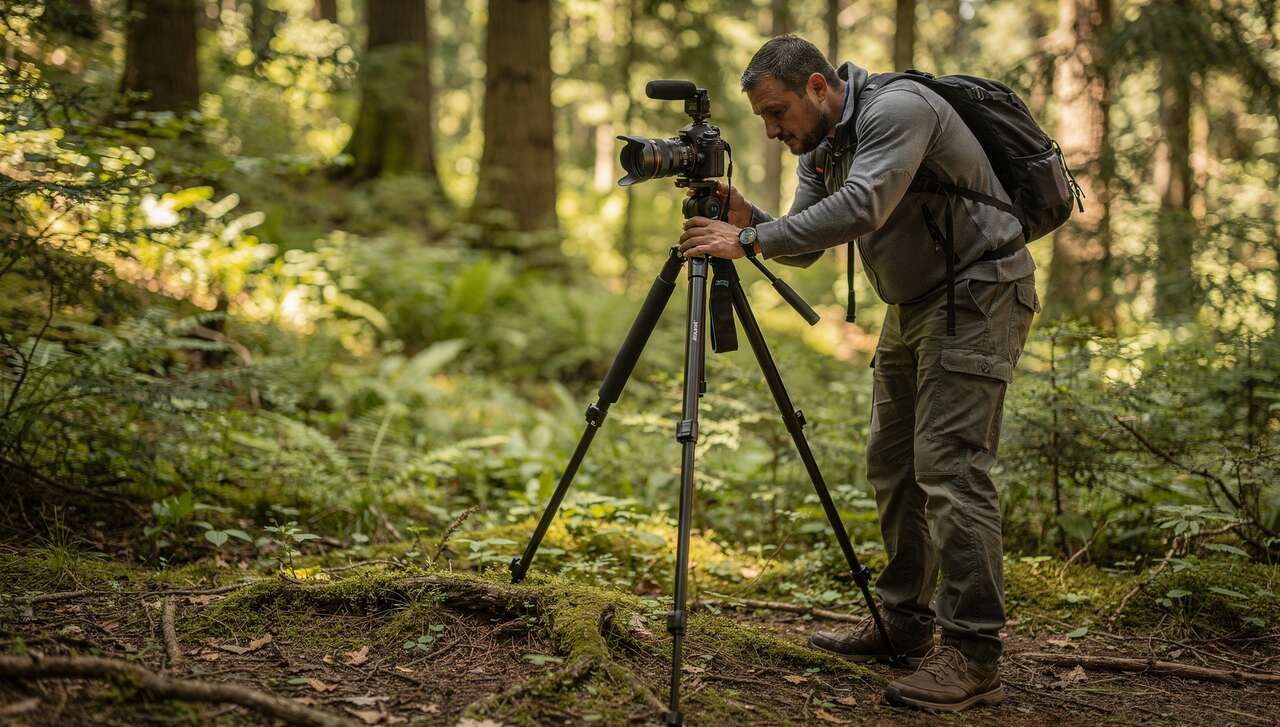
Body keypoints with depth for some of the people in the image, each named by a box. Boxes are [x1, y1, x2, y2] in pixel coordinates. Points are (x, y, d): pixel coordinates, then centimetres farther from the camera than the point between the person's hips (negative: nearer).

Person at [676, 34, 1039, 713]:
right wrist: (747, 220, -12)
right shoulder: (821, 147, 8)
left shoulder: (898, 108, -21)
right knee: (893, 465, 12)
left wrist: (748, 241, -30)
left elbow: (861, 208, -34)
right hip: (912, 304, 10)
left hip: (977, 294, -10)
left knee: (949, 467, -16)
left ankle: (972, 655, -13)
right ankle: (905, 623, 23)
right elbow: (804, 243, 7)